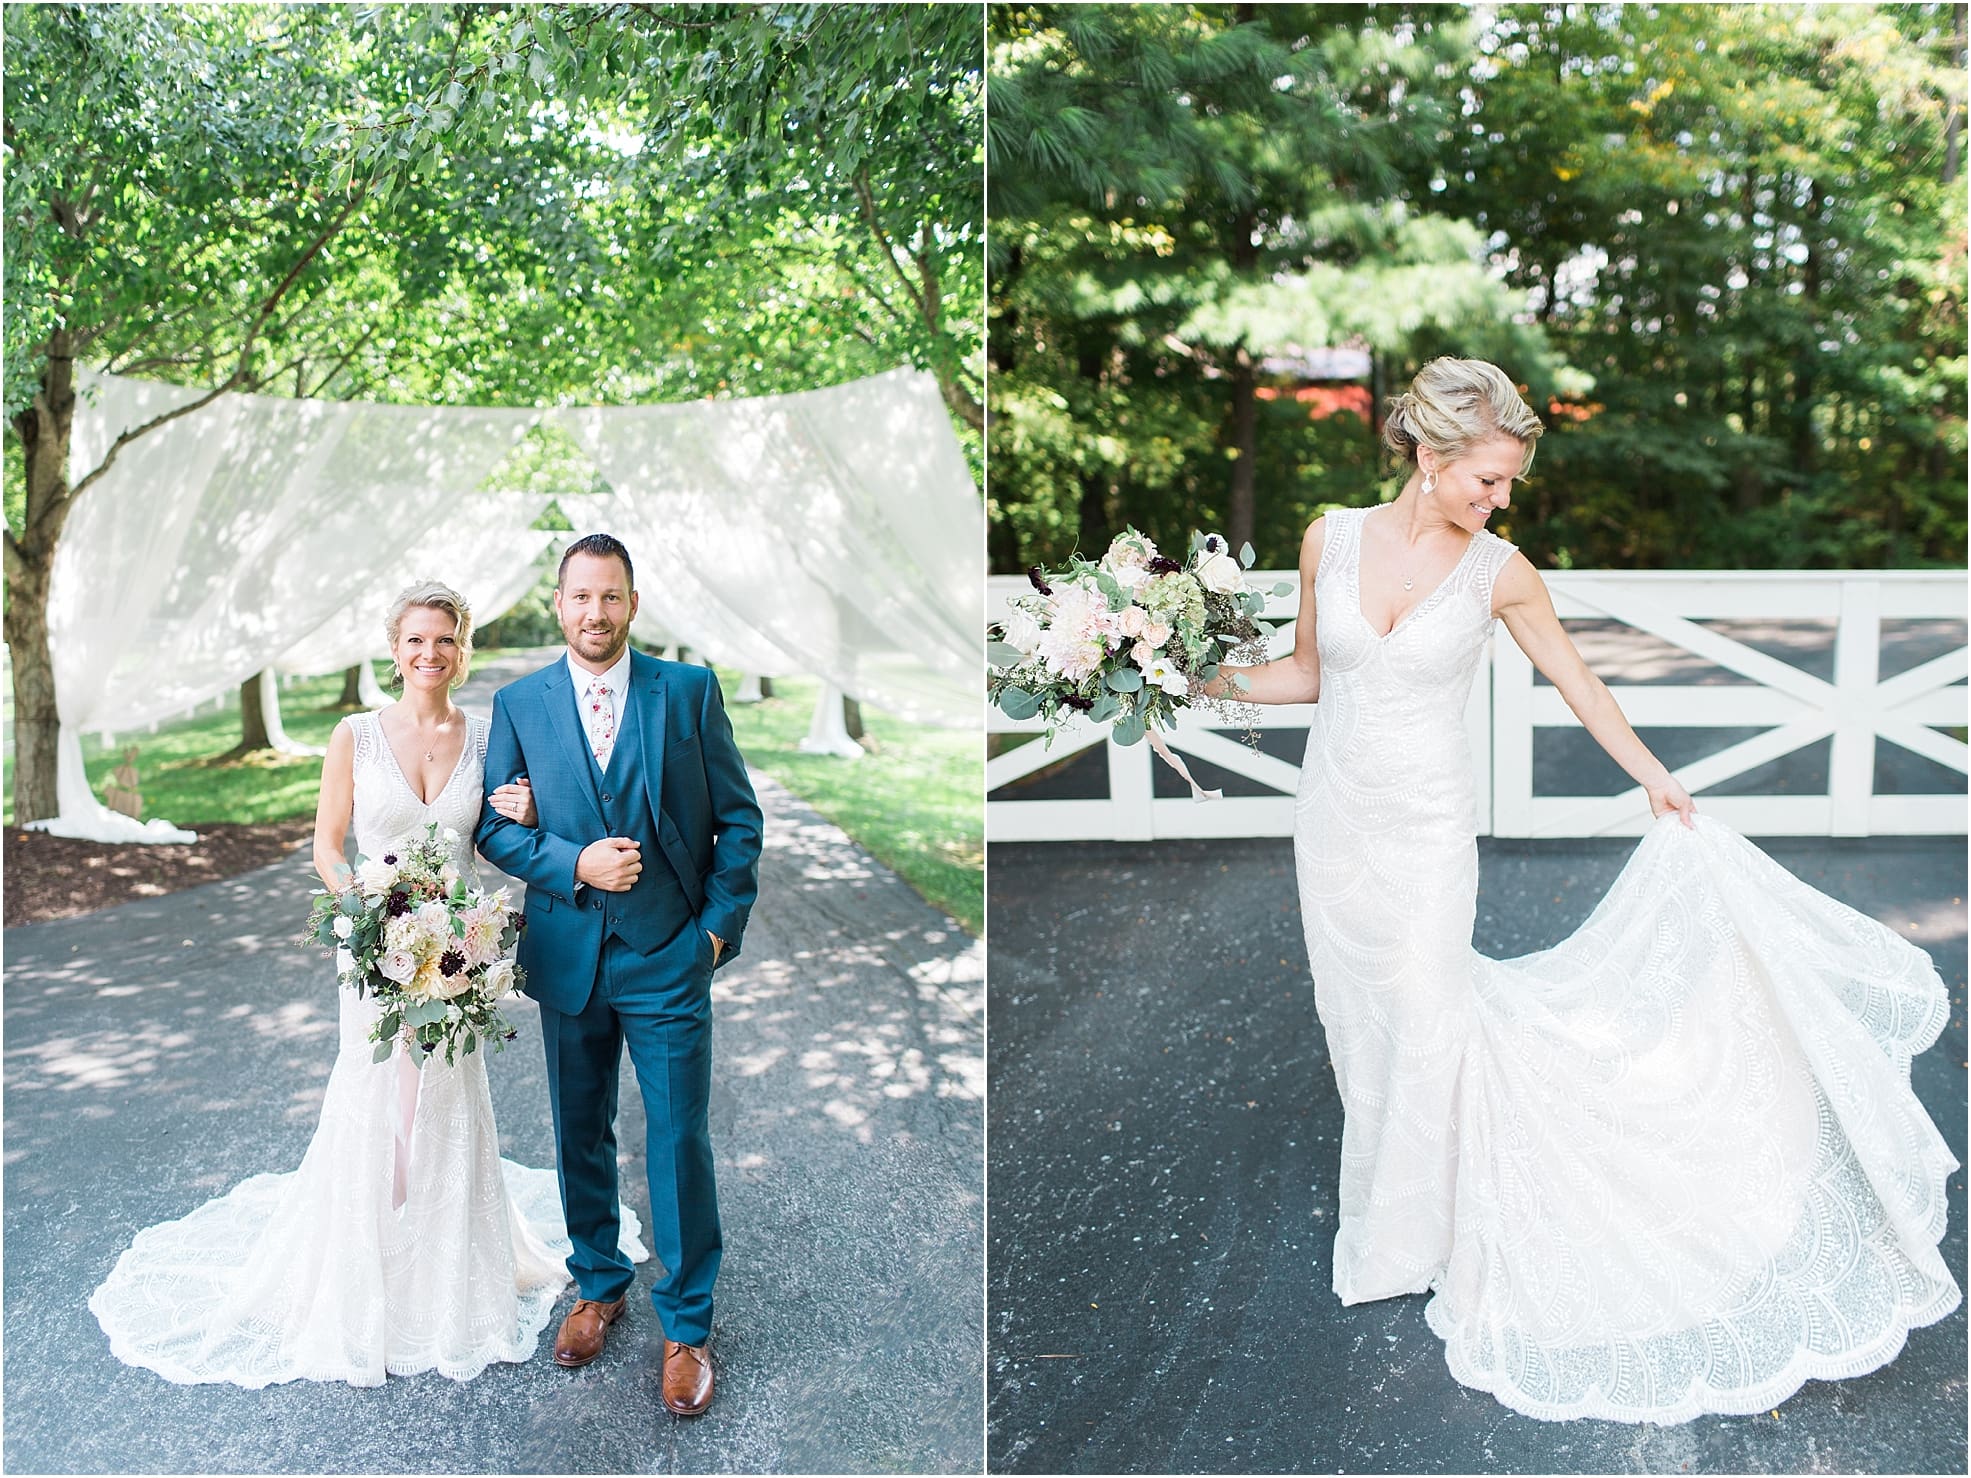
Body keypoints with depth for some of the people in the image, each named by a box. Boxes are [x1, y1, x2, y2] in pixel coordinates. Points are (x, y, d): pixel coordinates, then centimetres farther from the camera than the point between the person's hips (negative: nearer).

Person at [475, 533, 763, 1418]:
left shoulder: (690, 691, -2)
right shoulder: (518, 704, 2)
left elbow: (737, 816, 1)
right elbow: (495, 827, 3)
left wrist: (722, 924, -5)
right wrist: (574, 866, -14)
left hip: (670, 955, -2)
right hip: (567, 955, 2)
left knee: (680, 1141, 1)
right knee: (579, 1136, 16)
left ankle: (686, 1326, 17)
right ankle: (599, 1286, 37)